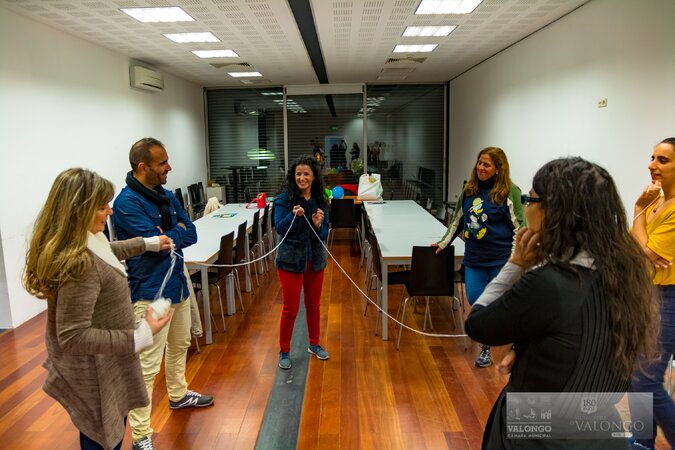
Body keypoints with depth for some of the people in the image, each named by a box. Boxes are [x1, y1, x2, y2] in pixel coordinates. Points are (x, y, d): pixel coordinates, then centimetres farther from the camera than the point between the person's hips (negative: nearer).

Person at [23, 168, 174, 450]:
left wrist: (148, 243, 24)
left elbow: (107, 251, 22)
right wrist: (139, 337, -32)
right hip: (92, 372, -10)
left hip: (99, 363, 10)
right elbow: (73, 337, -32)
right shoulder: (77, 264, -33)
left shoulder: (86, 240, -3)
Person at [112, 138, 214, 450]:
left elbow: (191, 234, 2)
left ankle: (178, 395, 47)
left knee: (180, 345, 25)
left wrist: (166, 237, -15)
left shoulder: (166, 196, 6)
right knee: (147, 365, -3)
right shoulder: (127, 202, -18)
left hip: (177, 282, 9)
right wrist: (177, 231, -6)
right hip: (150, 291, -9)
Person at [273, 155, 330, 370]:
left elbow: (325, 233, 2)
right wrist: (293, 216, -30)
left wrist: (318, 225, -19)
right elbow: (279, 228, -14)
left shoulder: (320, 200, 1)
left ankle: (314, 344, 37)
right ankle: (284, 351, 20)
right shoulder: (284, 198, -10)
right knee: (290, 308, 2)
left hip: (315, 259, 4)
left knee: (314, 305, 17)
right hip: (291, 260, -4)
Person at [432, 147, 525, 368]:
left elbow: (520, 227, -9)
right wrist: (443, 242, 18)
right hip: (474, 258, 5)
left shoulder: (510, 192, -10)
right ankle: (486, 345, 29)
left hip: (500, 259, -4)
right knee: (475, 300, 6)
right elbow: (457, 220, 18)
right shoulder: (469, 189, 6)